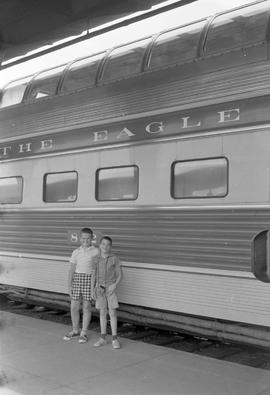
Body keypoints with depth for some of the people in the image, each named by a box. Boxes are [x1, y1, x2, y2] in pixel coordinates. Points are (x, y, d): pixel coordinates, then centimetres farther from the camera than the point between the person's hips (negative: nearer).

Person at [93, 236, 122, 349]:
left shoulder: (114, 259, -5)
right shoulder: (96, 258, 1)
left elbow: (119, 274, -1)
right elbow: (94, 274, 7)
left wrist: (114, 285, -15)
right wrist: (96, 286, -6)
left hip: (110, 288, -2)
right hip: (100, 288, 2)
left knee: (112, 312, -3)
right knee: (102, 312, 8)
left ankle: (114, 339, 4)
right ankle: (103, 338, 17)